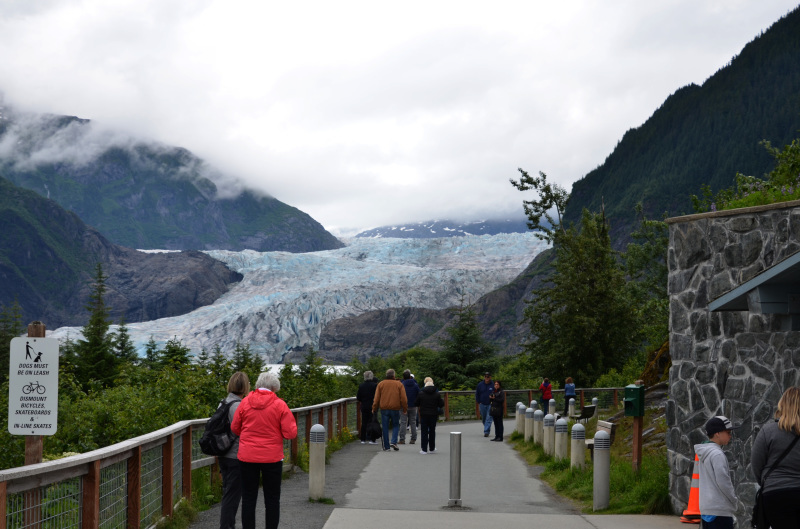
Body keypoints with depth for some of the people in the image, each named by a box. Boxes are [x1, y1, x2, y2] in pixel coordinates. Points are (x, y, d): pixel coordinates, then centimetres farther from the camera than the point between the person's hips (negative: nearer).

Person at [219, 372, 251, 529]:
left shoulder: (223, 403, 10)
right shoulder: (238, 405, -17)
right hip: (237, 457, -9)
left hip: (224, 456, 9)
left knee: (228, 494, 16)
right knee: (232, 494, -3)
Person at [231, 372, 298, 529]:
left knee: (248, 498, 8)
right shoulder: (279, 405, -7)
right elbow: (290, 433, -9)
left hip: (247, 457, 1)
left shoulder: (245, 402, -1)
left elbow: (235, 428, 6)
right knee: (272, 499, 9)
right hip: (272, 457, -1)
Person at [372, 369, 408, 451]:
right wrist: (405, 409, 9)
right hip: (395, 409, -1)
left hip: (384, 409, 1)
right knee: (395, 425, 13)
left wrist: (374, 409, 10)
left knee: (385, 427, 5)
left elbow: (376, 398, 3)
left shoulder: (381, 384, 3)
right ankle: (393, 442, -5)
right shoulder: (399, 384, 2)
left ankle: (386, 446, 6)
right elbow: (403, 398, 1)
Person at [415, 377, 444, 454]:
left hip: (424, 415, -1)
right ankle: (431, 448, 18)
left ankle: (424, 449, 0)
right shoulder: (437, 394, -4)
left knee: (424, 432, 3)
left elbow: (416, 404, 1)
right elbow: (441, 405, -1)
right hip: (433, 415, 1)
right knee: (432, 431, 12)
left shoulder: (421, 393, -5)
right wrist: (442, 400, 19)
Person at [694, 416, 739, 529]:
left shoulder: (703, 454, 13)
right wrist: (733, 500, -3)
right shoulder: (717, 454, -15)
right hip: (719, 510, -10)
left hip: (705, 507, 10)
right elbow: (723, 482, -18)